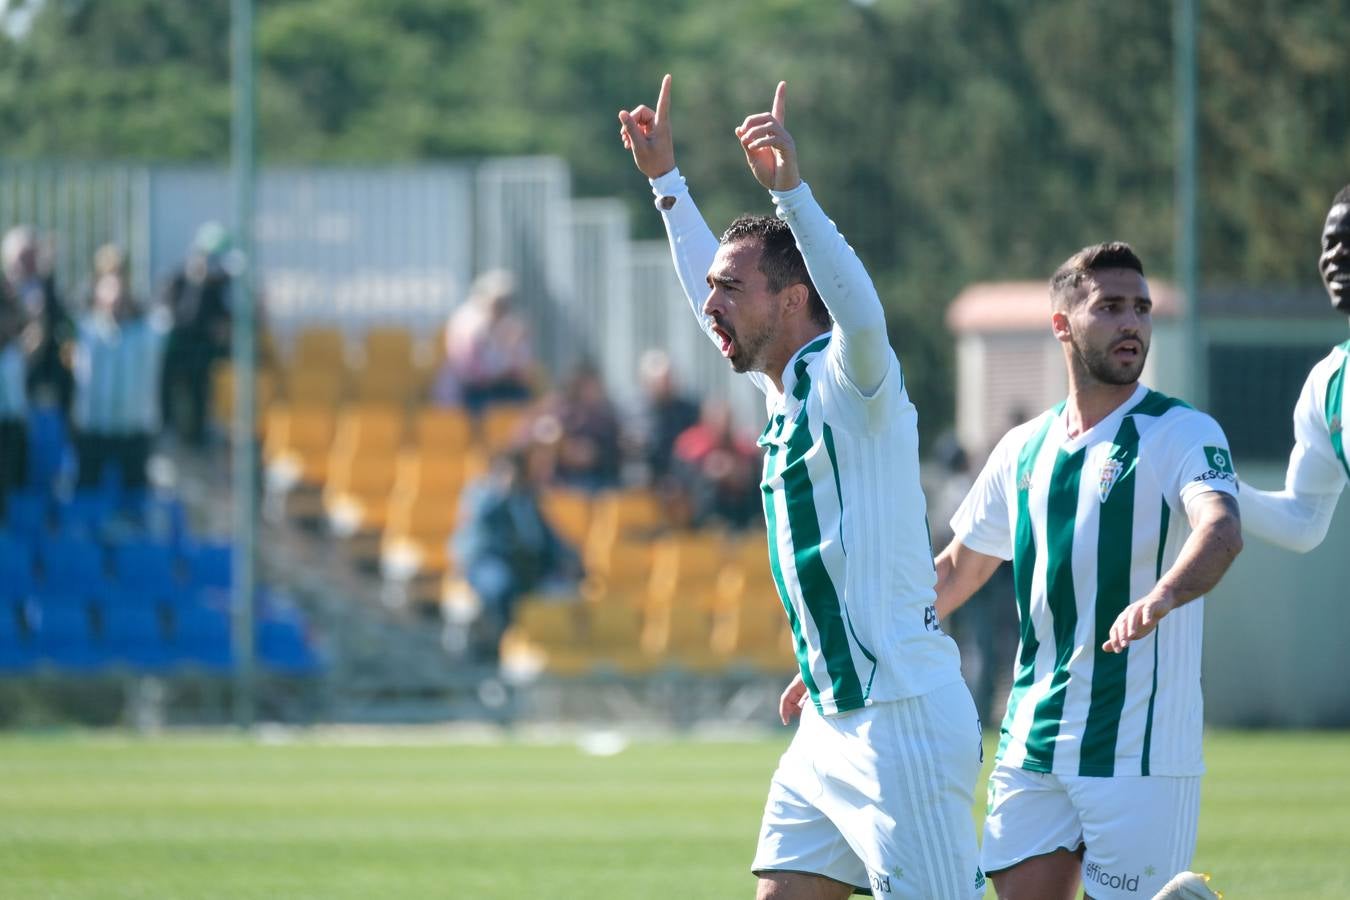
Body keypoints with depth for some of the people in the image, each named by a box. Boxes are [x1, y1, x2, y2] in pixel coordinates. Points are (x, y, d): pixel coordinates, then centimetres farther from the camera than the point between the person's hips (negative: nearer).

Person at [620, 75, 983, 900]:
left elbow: (863, 315, -34)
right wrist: (666, 180, 37)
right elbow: (719, 296, 34)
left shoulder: (851, 382, -10)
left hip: (901, 723, -9)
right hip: (831, 726, 9)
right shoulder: (788, 388, 16)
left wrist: (790, 189, -41)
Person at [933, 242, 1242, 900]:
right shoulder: (1024, 450, 12)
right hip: (1030, 747, 5)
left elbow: (1221, 531, -25)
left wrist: (1160, 598, -46)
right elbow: (958, 569, 24)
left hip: (1139, 752, -5)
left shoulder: (1182, 434, -5)